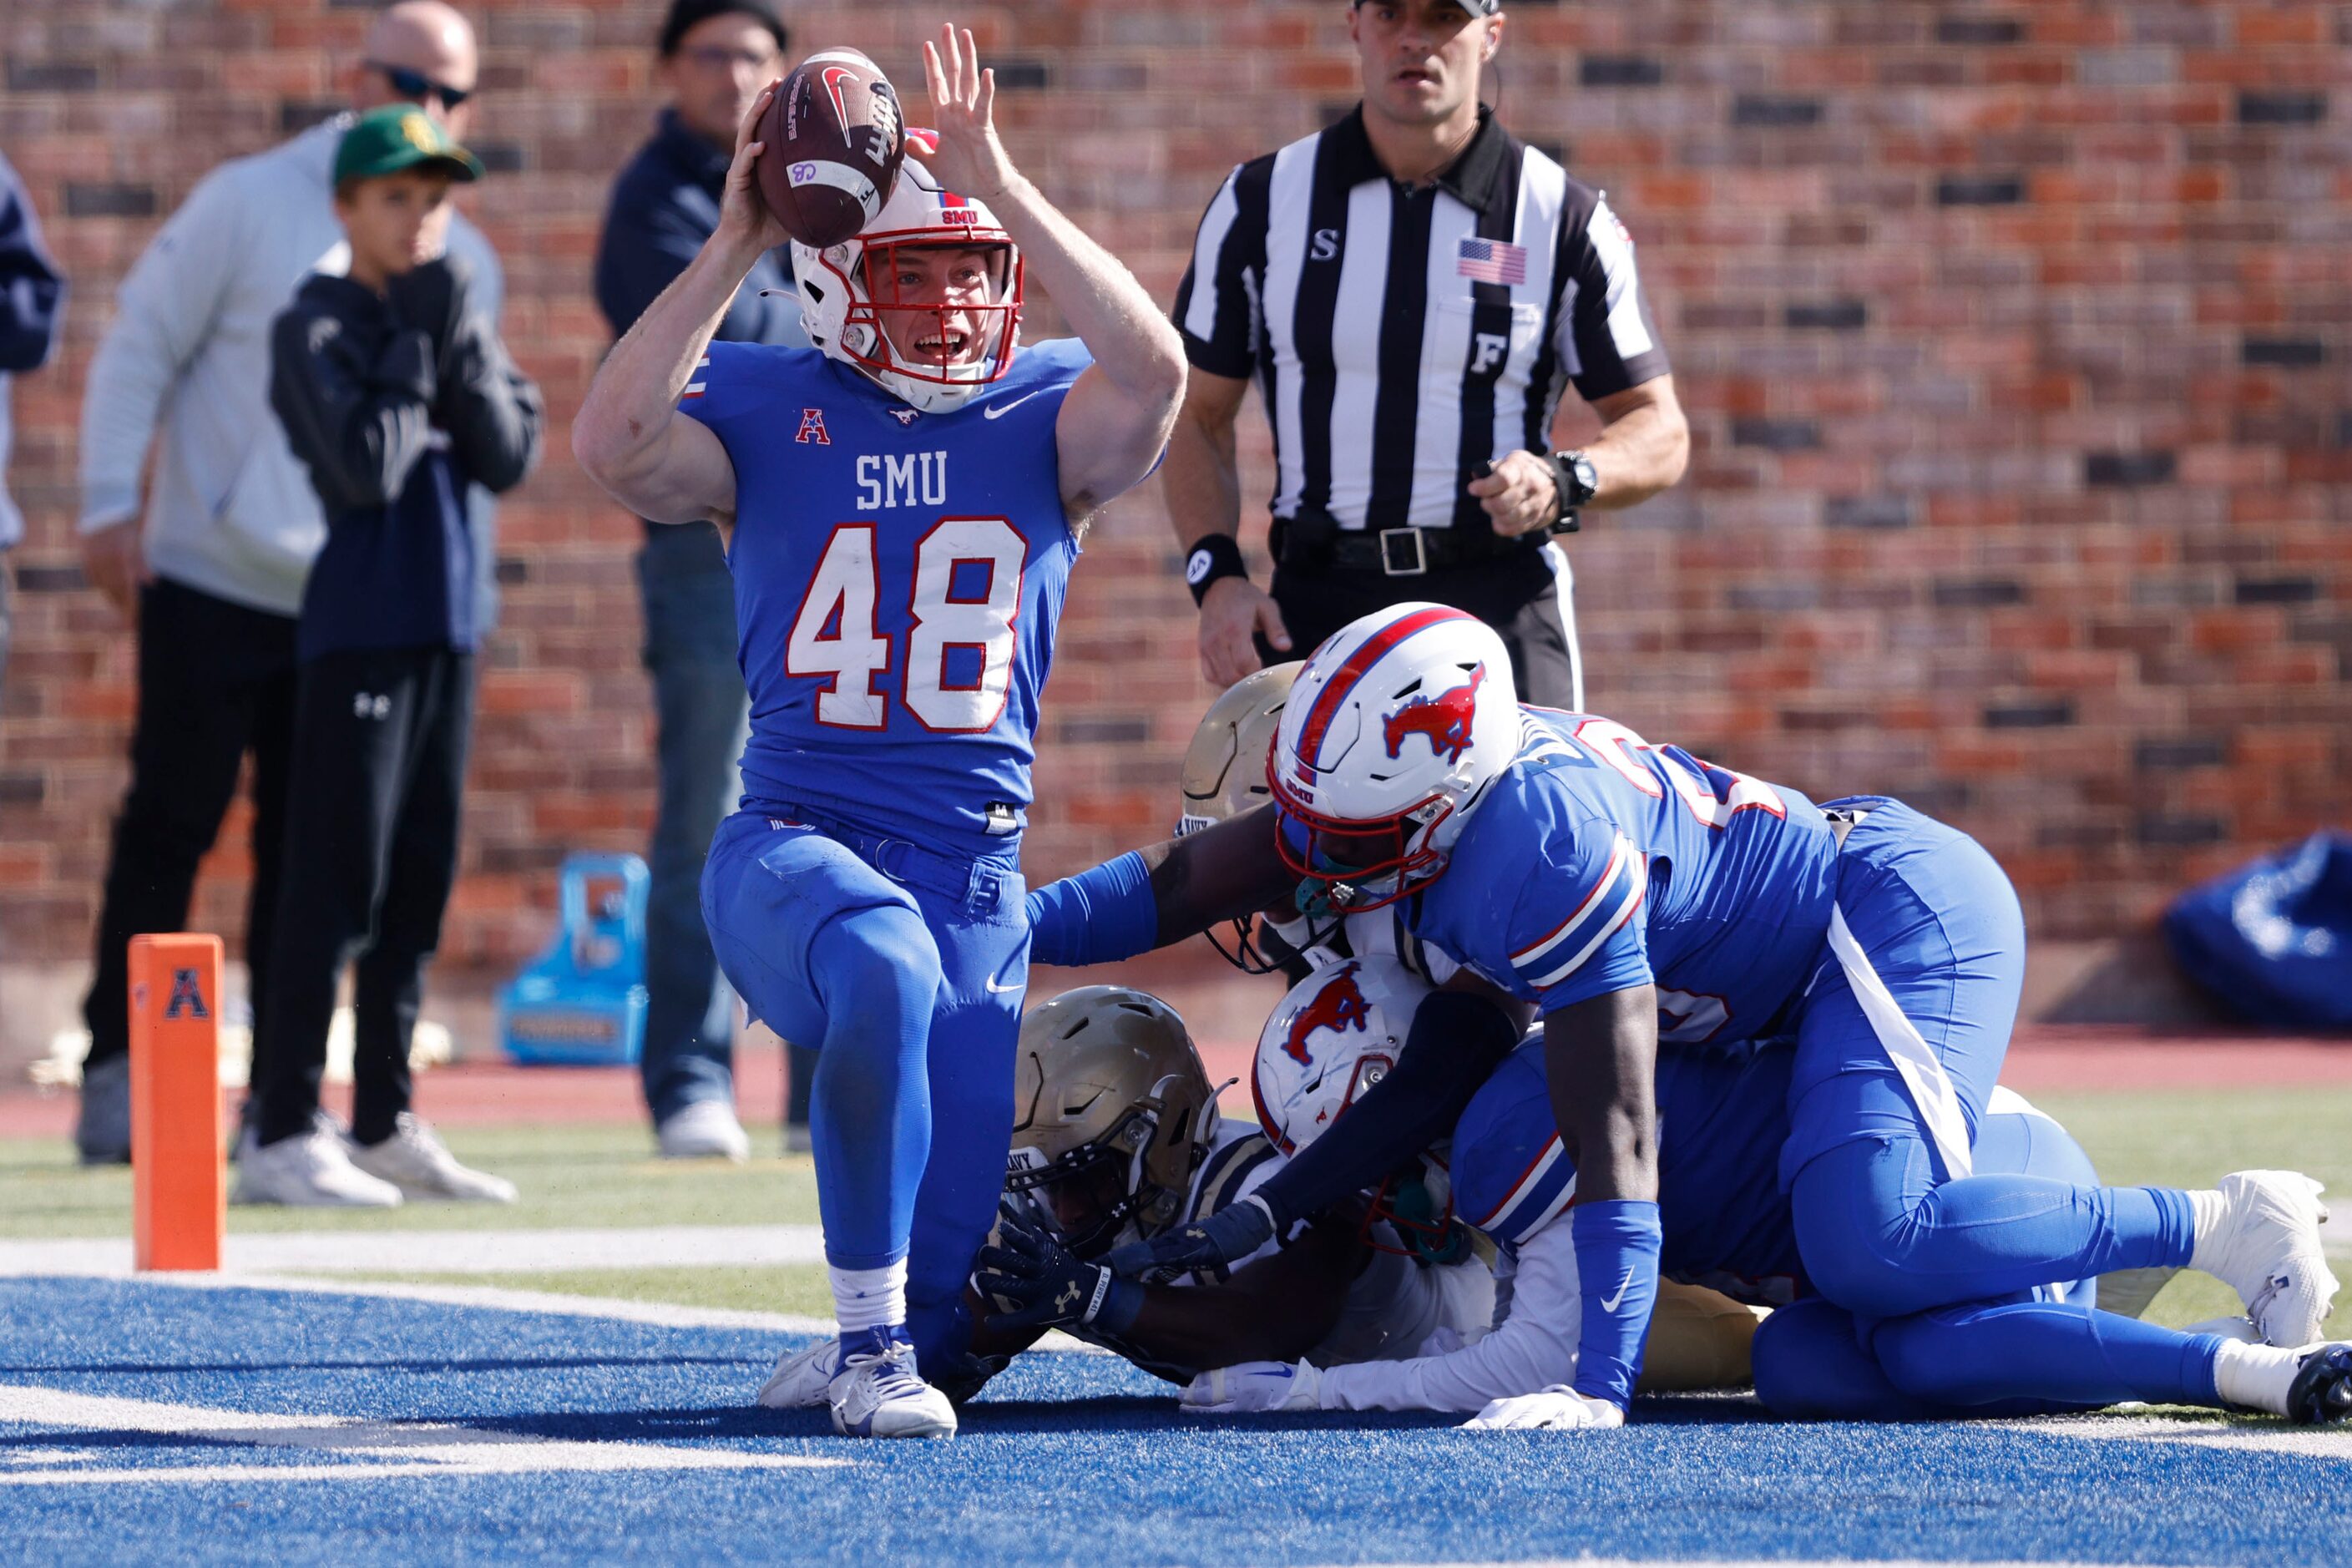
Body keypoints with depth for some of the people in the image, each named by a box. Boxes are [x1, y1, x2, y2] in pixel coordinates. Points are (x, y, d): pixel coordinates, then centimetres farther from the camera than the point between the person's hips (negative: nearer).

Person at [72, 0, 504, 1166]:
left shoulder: (463, 263, 10)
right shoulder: (248, 204, -3)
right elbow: (139, 347, -2)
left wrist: (462, 587, 9)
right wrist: (109, 502, -9)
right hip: (209, 583, -3)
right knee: (169, 828, -2)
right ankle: (118, 1073, 5)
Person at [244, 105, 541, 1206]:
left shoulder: (451, 317, 14)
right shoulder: (316, 329, -5)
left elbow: (509, 458, 3)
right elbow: (367, 467, -18)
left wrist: (462, 348, -7)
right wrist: (417, 349, -11)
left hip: (446, 622, 7)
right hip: (358, 626, -7)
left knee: (420, 881, 10)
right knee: (338, 883, -10)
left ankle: (386, 1123, 17)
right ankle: (279, 1134, -11)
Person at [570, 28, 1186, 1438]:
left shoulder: (1043, 418, 6)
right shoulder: (765, 409, 3)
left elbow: (1153, 370, -17)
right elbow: (613, 446, -17)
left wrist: (1001, 187, -19)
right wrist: (735, 249, -19)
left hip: (977, 876, 2)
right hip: (797, 843, -2)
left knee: (948, 1310, -3)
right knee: (884, 968, -41)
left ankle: (901, 1335, 38)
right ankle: (870, 1342, -27)